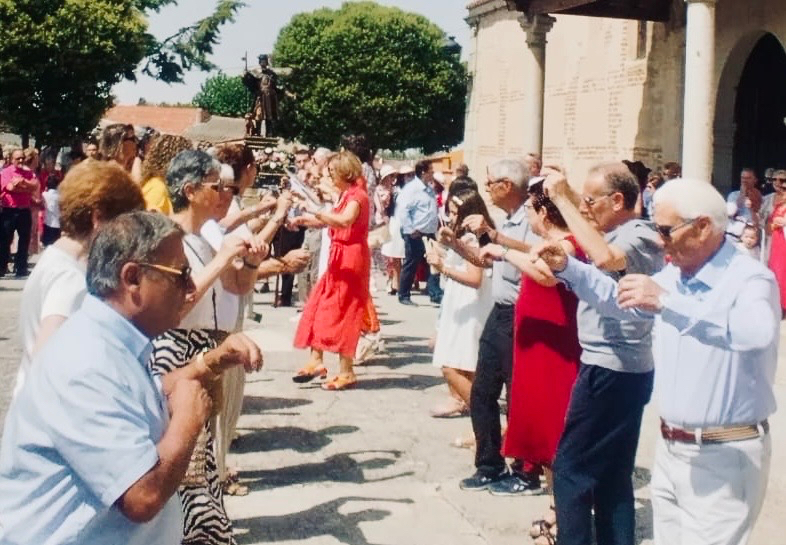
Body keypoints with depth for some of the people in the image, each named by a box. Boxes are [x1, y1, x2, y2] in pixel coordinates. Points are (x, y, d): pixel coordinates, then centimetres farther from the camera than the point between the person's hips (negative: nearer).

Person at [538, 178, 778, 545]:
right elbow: (618, 301, 23)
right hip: (669, 448, 8)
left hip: (724, 456, -8)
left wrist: (666, 302, -42)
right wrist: (567, 267, 7)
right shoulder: (673, 277, 10)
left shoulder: (749, 279, -17)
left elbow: (756, 332, -38)